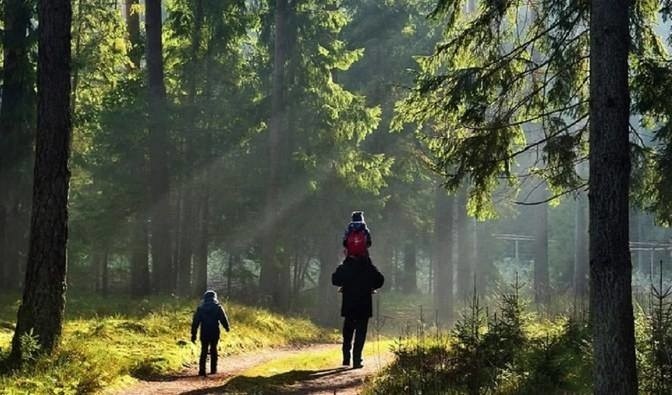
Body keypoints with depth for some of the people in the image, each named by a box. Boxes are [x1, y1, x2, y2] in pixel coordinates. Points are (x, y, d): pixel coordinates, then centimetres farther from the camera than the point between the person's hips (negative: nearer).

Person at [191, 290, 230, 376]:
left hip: (204, 334, 1)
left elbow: (195, 322, 3)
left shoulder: (200, 308, 4)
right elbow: (224, 319, -1)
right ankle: (213, 369, 18)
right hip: (215, 333, -1)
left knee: (204, 352, 3)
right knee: (213, 351, 14)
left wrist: (193, 335, 6)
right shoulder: (218, 307, -2)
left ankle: (202, 370, -7)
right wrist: (227, 327, 20)